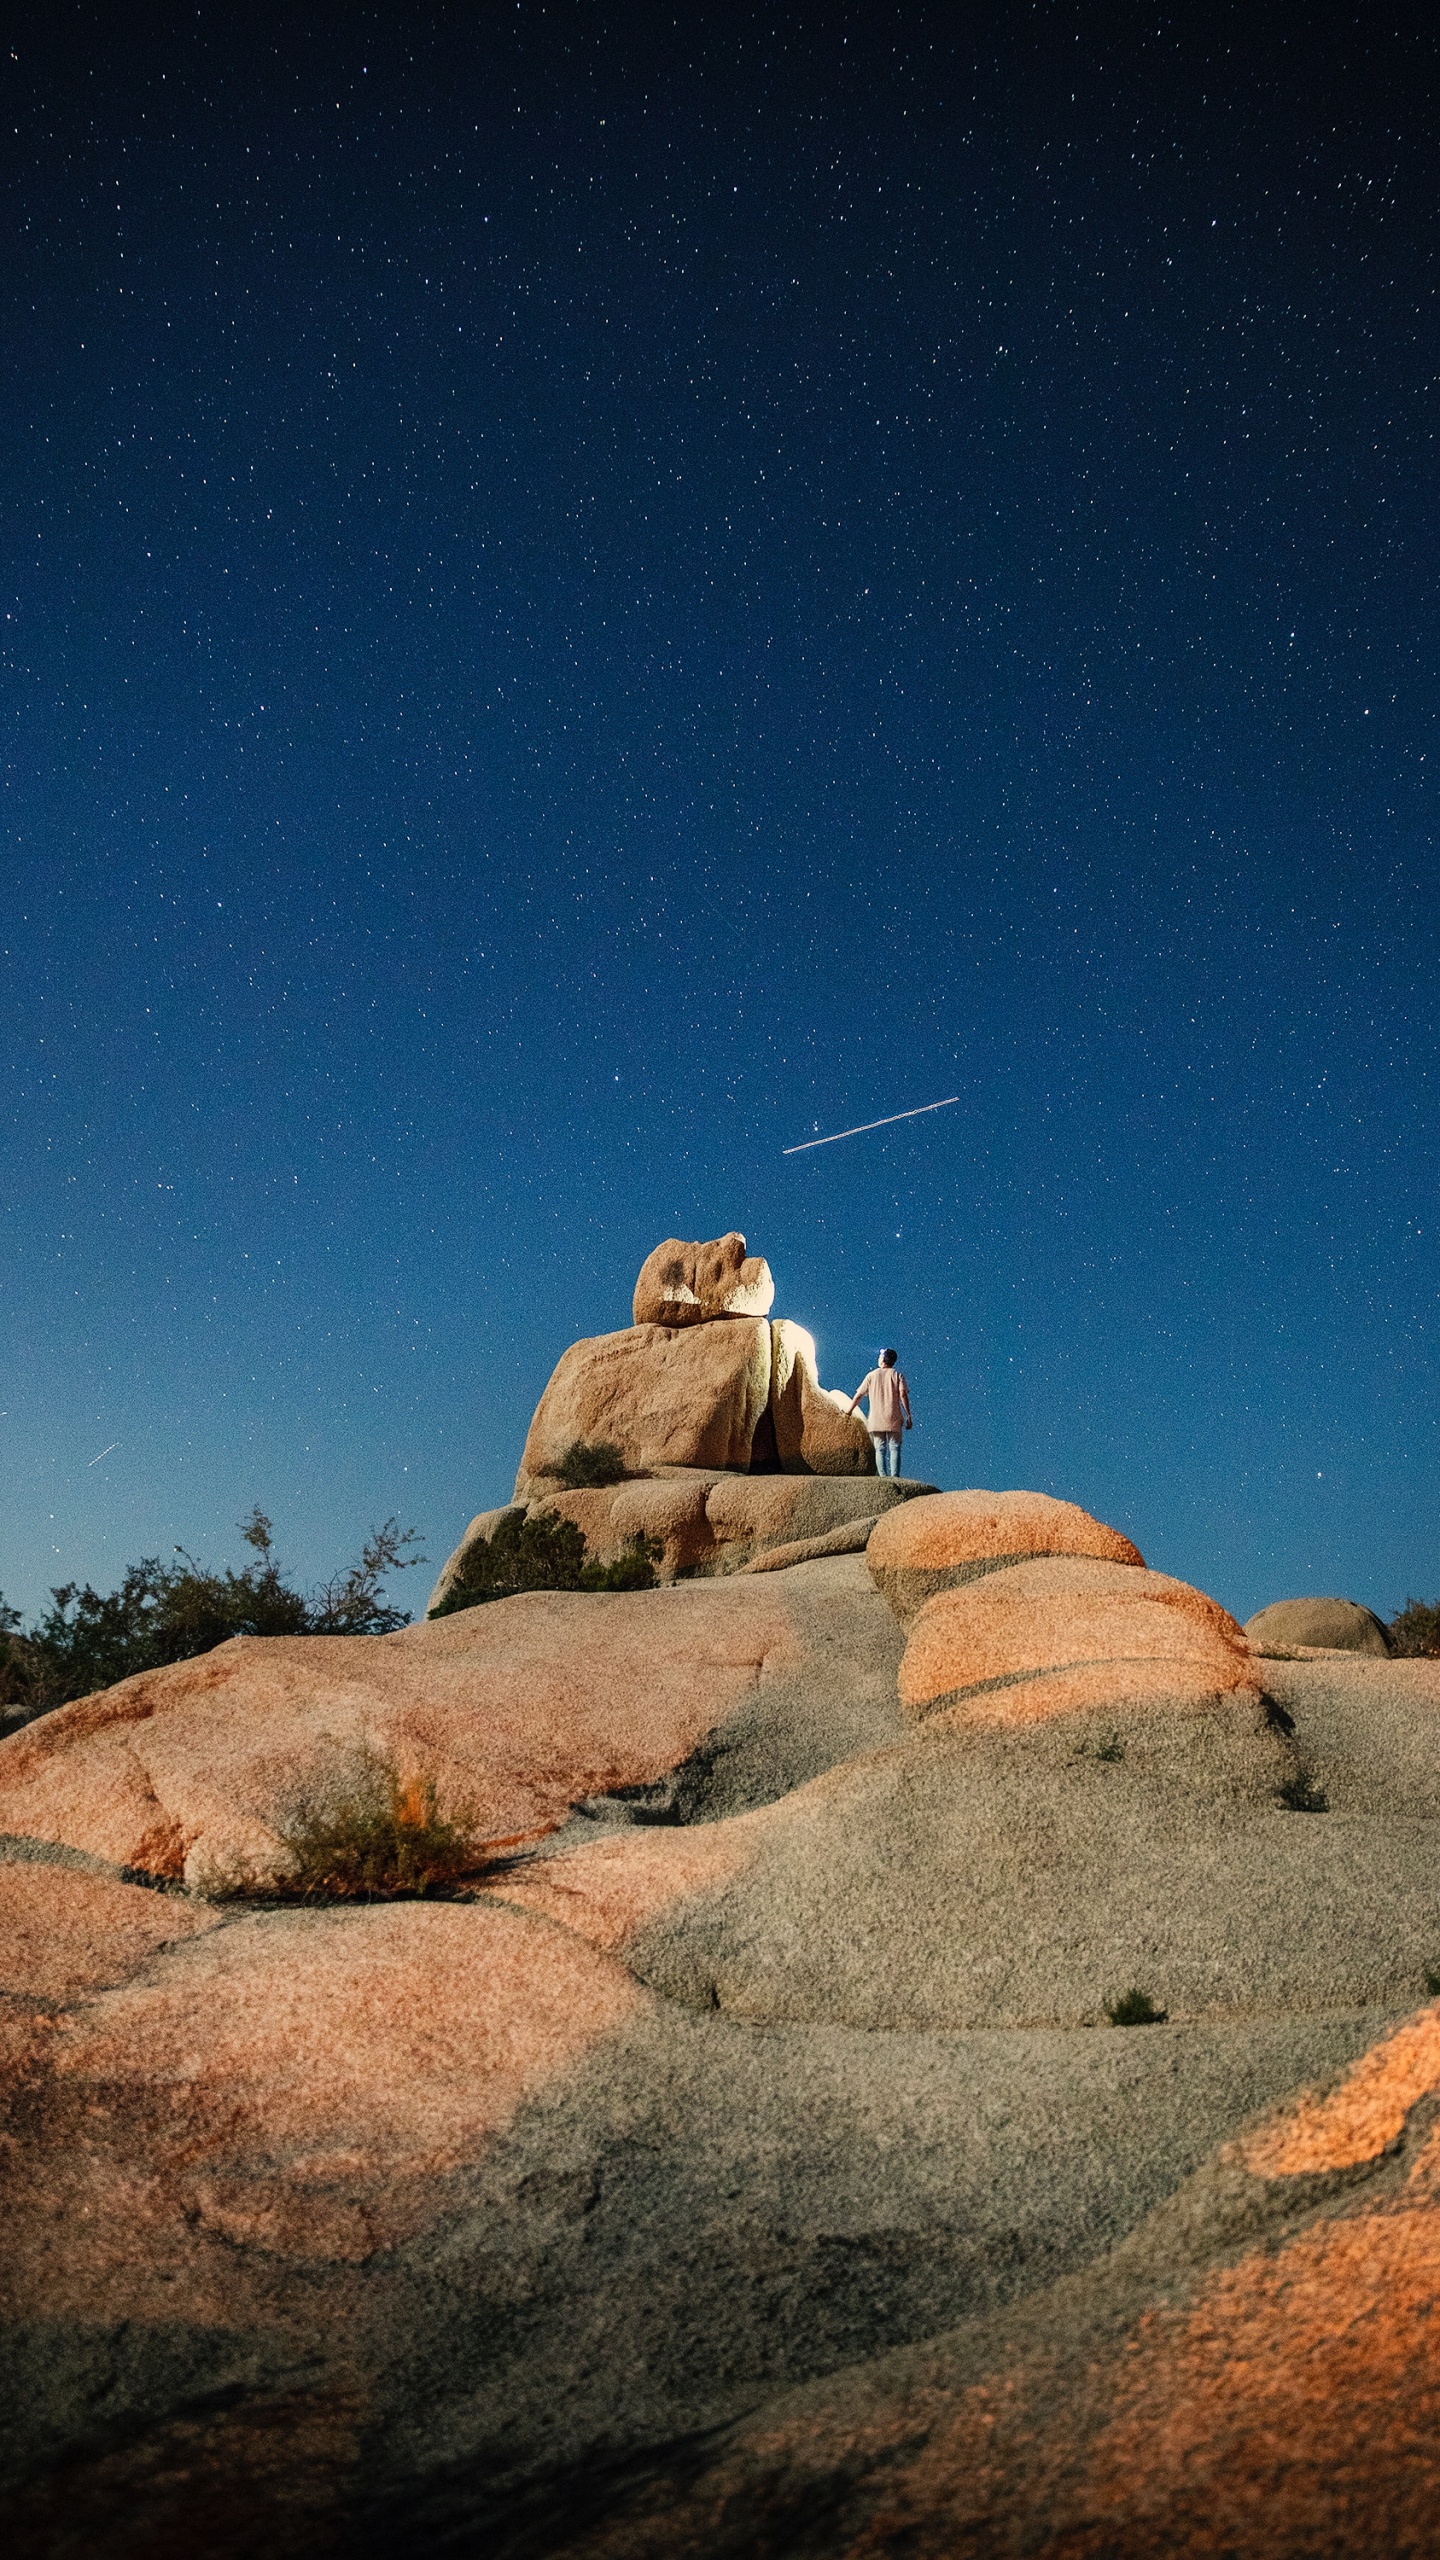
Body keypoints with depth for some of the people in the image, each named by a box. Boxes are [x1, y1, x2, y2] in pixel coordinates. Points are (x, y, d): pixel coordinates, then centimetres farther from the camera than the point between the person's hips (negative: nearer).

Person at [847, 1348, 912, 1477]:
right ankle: (895, 1477, -11)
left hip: (876, 1420, 1)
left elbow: (858, 1395, 10)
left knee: (880, 1449, 3)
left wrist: (849, 1409, 24)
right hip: (894, 1419, -1)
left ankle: (883, 1477, -6)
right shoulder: (897, 1375, 4)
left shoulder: (872, 1375, 8)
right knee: (894, 1448, -1)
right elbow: (903, 1394, -8)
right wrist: (908, 1416, -6)